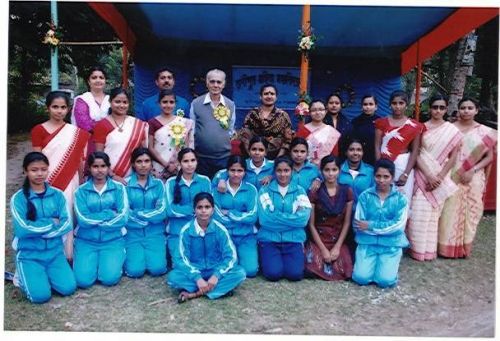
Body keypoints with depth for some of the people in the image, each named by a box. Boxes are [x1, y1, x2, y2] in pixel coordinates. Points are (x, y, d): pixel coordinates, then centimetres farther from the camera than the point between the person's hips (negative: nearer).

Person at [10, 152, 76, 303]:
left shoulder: (57, 195, 0)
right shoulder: (18, 198, -8)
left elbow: (67, 225, -7)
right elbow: (22, 229, -19)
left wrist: (38, 230, -17)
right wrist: (52, 223, -14)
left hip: (55, 252, 3)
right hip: (29, 254, -3)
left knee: (68, 288, -12)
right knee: (41, 295, -18)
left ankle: (45, 274, 16)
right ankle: (23, 276, 13)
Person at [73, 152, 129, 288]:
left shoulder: (118, 188, 0)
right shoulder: (81, 191, 1)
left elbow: (123, 217, -11)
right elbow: (83, 220, -11)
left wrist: (94, 220, -11)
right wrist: (110, 214, -15)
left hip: (113, 240, -1)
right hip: (86, 241, 1)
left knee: (110, 278, -18)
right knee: (83, 280, -14)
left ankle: (116, 258, 14)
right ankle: (94, 260, 17)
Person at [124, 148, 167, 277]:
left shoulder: (158, 184, 4)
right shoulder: (126, 184, -2)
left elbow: (161, 212, -5)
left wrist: (136, 213, -9)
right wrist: (150, 217, -10)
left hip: (155, 233, 1)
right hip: (132, 233, -1)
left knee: (157, 269, -16)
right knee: (135, 270, -15)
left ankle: (155, 253, 16)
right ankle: (129, 254, 17)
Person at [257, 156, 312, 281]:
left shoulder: (300, 191, 6)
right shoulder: (265, 190, 4)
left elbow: (303, 218, -9)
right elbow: (264, 218, -10)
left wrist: (275, 216, -9)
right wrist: (292, 217, -9)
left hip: (294, 240, 1)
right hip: (269, 239, -1)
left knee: (295, 273, -20)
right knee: (273, 273, -21)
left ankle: (285, 259, 12)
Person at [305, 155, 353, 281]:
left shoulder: (347, 191, 1)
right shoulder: (314, 193, -4)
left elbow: (347, 222, 1)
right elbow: (311, 224, -4)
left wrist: (337, 247, -8)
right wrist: (323, 249, -11)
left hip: (339, 241, 1)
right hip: (318, 240, -1)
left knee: (342, 270, -20)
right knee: (314, 267, -25)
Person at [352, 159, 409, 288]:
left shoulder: (400, 199, -1)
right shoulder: (365, 196, -1)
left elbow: (398, 226, -11)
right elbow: (358, 225, -7)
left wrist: (371, 226, -13)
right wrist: (387, 227, -11)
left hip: (391, 244, 0)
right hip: (367, 242, 0)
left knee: (385, 280, -16)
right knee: (361, 277, -15)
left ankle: (387, 263, 17)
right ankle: (372, 262, 17)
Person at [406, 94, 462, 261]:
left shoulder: (452, 131, 3)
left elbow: (452, 157, 1)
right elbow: (416, 154, -5)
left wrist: (440, 177, -10)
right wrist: (428, 176, -15)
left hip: (440, 178, 1)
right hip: (422, 176, -1)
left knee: (434, 212, 6)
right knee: (419, 212, -2)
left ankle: (430, 249, 17)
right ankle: (417, 248, 11)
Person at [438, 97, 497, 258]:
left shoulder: (485, 132, 3)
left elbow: (489, 157, 3)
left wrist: (472, 171, -11)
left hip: (473, 179, 1)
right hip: (451, 177, -1)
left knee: (470, 211, 7)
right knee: (450, 211, 0)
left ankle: (464, 247, 21)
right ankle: (447, 246, 10)